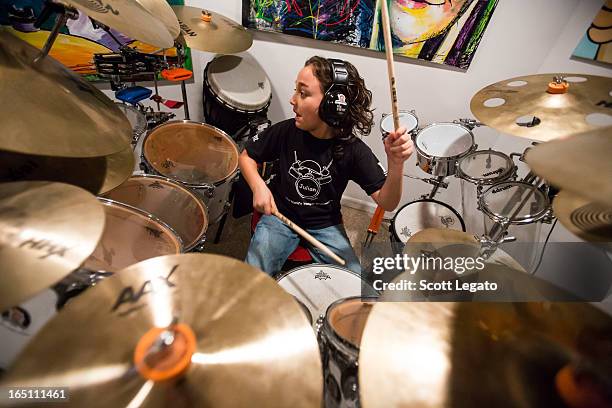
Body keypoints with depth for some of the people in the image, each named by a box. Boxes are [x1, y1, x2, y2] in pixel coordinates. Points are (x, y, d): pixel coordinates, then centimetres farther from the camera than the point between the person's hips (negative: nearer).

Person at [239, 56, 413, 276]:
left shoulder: (353, 150, -16)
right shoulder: (285, 131, -14)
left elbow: (386, 203, -19)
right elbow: (247, 155, 2)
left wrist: (396, 163, -38)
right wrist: (259, 186, -17)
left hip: (326, 225, 0)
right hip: (280, 216, 0)